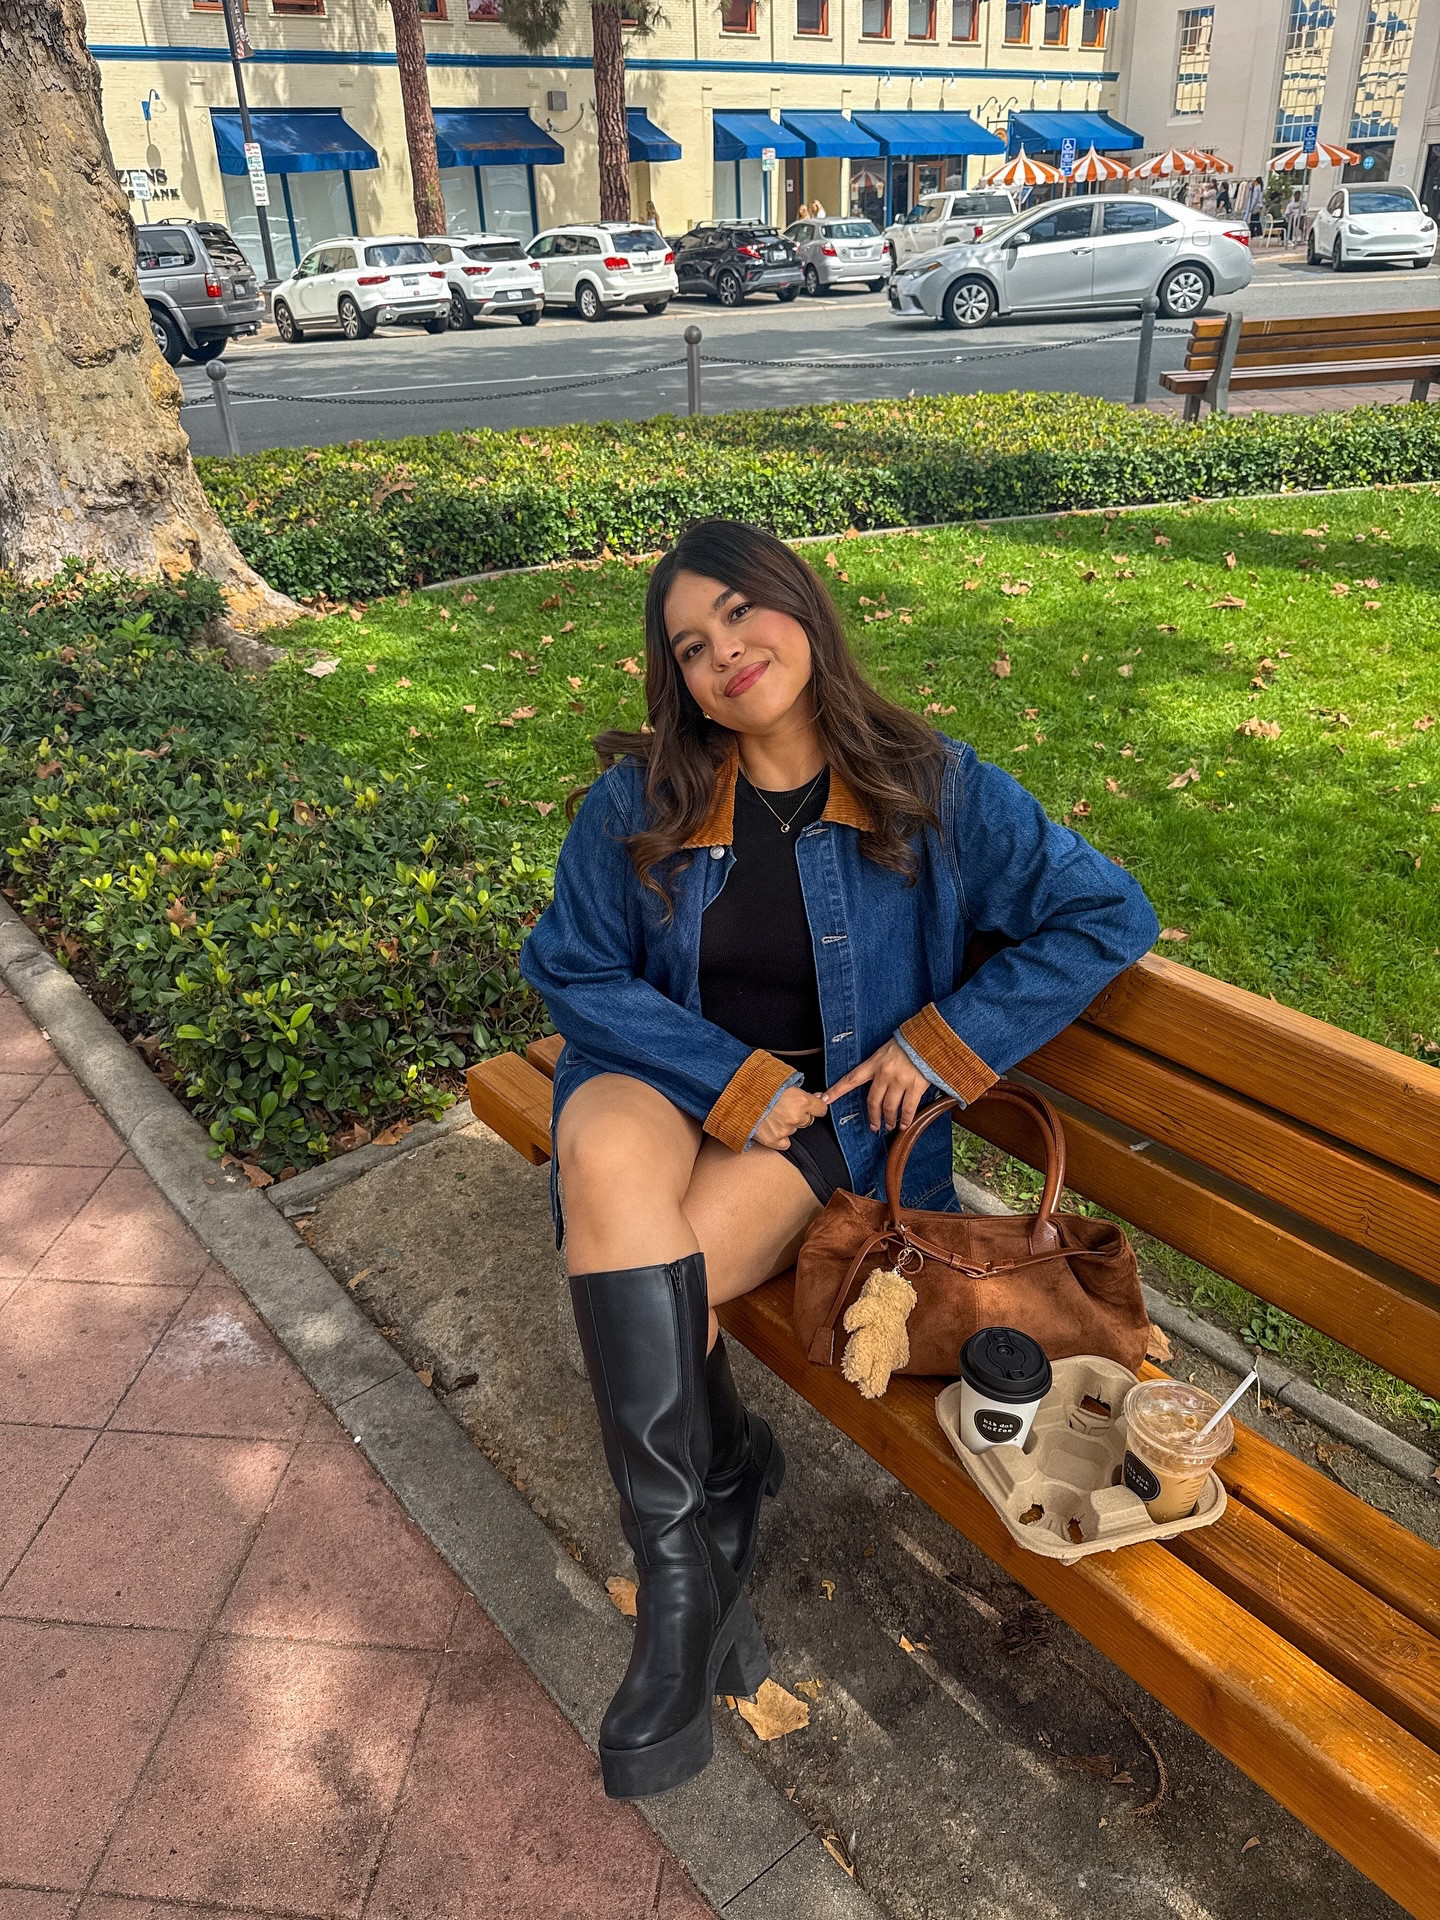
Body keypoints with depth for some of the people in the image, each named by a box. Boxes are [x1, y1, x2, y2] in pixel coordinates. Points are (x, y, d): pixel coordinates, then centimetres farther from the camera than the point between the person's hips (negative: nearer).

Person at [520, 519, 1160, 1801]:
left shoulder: (931, 789, -3)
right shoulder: (639, 799, -1)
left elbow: (1108, 916, 0)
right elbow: (573, 970, 0)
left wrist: (943, 1042, -7)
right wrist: (735, 1080, -11)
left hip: (832, 1120, -2)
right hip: (666, 1082, 2)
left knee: (638, 1278, -28)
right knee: (605, 1146, -34)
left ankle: (680, 1553, -4)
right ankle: (718, 1475, -16)